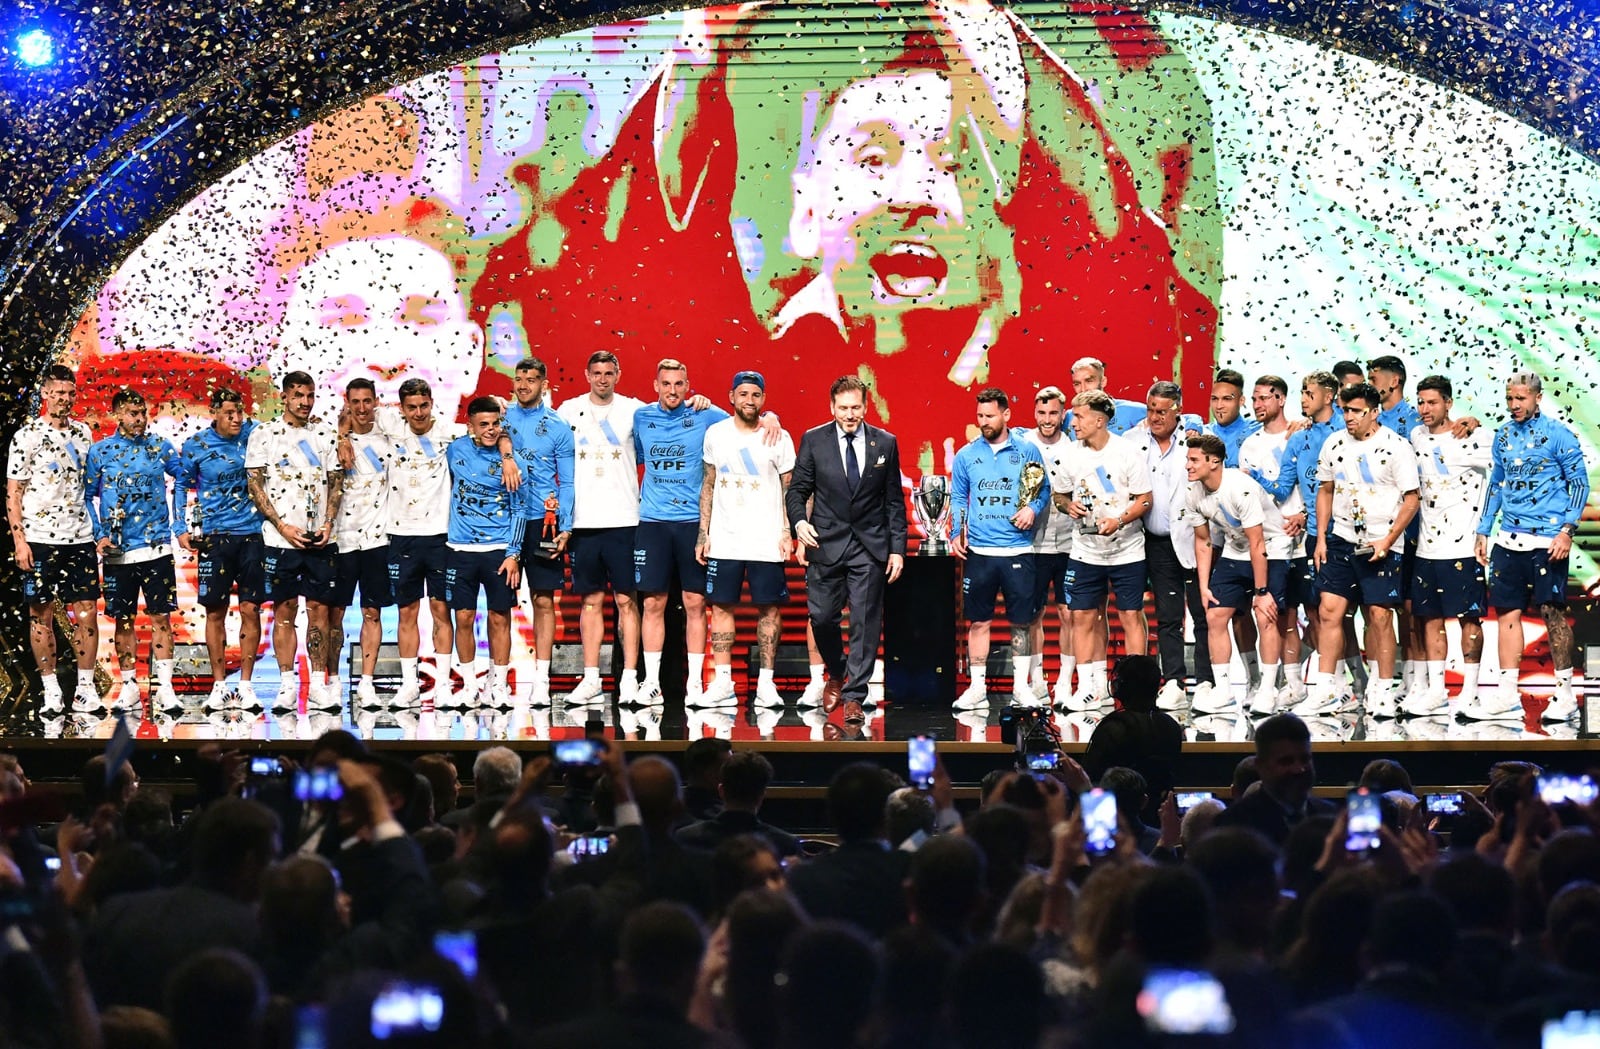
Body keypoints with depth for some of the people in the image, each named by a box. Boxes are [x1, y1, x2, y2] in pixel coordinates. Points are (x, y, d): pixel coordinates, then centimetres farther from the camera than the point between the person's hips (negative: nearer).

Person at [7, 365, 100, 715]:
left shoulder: (83, 433, 11)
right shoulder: (27, 436, -2)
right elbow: (13, 492, -3)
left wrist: (98, 530, 14)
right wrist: (19, 540, -10)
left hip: (80, 538, 4)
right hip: (39, 539, -4)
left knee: (86, 611, 0)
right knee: (41, 613, 1)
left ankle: (85, 687, 6)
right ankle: (51, 691, 6)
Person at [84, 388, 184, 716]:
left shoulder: (160, 447, 6)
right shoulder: (99, 452, 4)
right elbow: (87, 496, 6)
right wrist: (99, 536, -4)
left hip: (157, 548, 0)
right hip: (117, 551, 0)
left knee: (161, 616, -4)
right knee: (124, 619, 6)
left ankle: (162, 687, -3)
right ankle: (129, 687, 13)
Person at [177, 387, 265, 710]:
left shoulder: (255, 435, 0)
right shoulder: (196, 446, 0)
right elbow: (182, 486, 11)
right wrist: (183, 530, 4)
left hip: (252, 534, 1)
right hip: (214, 537, 0)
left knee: (250, 609, 0)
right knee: (215, 611, 2)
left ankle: (246, 683, 8)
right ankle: (219, 684, 11)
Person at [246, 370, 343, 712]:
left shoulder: (324, 437, 12)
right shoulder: (263, 435, 2)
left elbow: (336, 484, 14)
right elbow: (255, 486, -3)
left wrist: (328, 524, -2)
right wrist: (283, 527, -11)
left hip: (320, 540, 3)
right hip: (281, 540, -3)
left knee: (319, 609, 2)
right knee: (284, 610, 0)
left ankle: (318, 684, 7)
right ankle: (287, 686, 4)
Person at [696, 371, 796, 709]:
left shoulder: (779, 438, 0)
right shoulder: (716, 434, 6)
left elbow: (789, 489, 4)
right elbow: (708, 487, 11)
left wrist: (787, 533, -7)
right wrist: (703, 533, 5)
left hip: (766, 541, -2)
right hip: (724, 540, 2)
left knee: (769, 608, 0)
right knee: (721, 606, 1)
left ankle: (766, 682, 5)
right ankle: (722, 681, 6)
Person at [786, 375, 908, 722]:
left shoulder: (885, 443, 4)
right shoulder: (813, 440, 2)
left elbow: (894, 501, 6)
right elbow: (797, 489, 5)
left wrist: (897, 548, 1)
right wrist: (799, 521, -15)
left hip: (871, 547, 0)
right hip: (826, 544, 0)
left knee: (865, 624, -1)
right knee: (822, 617, 1)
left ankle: (854, 694, 8)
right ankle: (837, 674, 28)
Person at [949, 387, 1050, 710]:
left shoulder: (1027, 451, 4)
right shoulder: (966, 455, 7)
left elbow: (1044, 489, 9)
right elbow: (958, 498, 12)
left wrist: (1033, 508, -11)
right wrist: (957, 533, 0)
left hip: (1018, 550, -1)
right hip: (978, 551, 1)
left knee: (1021, 621, 4)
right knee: (978, 621, 3)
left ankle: (1021, 687, 12)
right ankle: (977, 687, 9)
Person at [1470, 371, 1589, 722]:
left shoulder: (1557, 435, -6)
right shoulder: (1503, 436, 11)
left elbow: (1579, 482, -5)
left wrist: (1567, 530, -13)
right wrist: (1483, 531, 16)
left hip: (1546, 541, -6)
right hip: (1508, 540, 6)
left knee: (1552, 611, -3)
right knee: (1508, 611, 4)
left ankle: (1565, 693, 7)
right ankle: (1508, 695, 7)